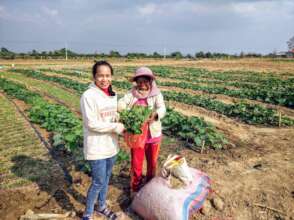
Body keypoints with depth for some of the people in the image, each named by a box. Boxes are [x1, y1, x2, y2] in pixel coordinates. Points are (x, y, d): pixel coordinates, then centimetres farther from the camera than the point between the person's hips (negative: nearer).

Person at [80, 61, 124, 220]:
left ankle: (102, 206, 44)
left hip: (111, 145, 7)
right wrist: (116, 127, -17)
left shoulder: (112, 94, 4)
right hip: (96, 147, -7)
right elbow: (91, 123, -21)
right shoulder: (88, 96, -17)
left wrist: (119, 126, -7)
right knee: (98, 182, 5)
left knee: (106, 178, 21)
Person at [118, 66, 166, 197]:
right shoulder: (132, 93, -3)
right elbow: (121, 103, -15)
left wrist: (155, 114, -44)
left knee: (152, 163, 18)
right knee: (136, 164, 9)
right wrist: (122, 106, -39)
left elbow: (162, 109, -22)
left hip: (153, 135, 0)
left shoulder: (156, 94, -7)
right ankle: (135, 188, 33)